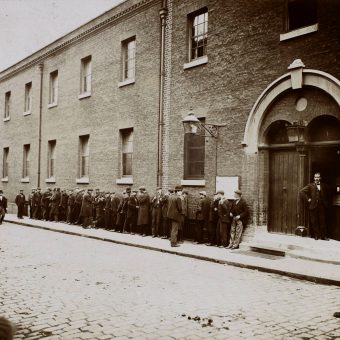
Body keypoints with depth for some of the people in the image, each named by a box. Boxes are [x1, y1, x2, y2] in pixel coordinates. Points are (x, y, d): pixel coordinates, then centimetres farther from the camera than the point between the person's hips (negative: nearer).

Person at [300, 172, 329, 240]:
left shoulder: (323, 186, 11)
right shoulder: (310, 186, 1)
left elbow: (326, 195, 22)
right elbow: (301, 192, -4)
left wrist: (326, 203, 9)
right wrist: (308, 199, -7)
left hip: (322, 206, 2)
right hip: (313, 206, -2)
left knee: (322, 221, 3)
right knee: (314, 222, 1)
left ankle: (323, 236, 10)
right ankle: (316, 235, 10)